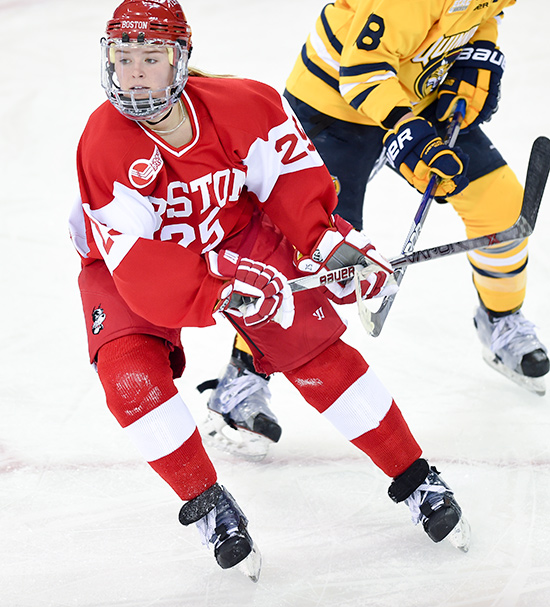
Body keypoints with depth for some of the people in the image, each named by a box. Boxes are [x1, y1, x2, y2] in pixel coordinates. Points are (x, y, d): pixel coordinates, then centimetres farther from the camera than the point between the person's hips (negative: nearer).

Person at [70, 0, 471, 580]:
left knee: (312, 347, -7)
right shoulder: (103, 146, -31)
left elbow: (289, 174, -6)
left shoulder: (241, 105, -24)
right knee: (127, 369, -26)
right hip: (127, 261, -2)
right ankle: (205, 502, -7)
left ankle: (414, 478, 6)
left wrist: (325, 237, -20)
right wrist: (224, 286, -43)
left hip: (236, 235, 2)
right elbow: (139, 263, -35)